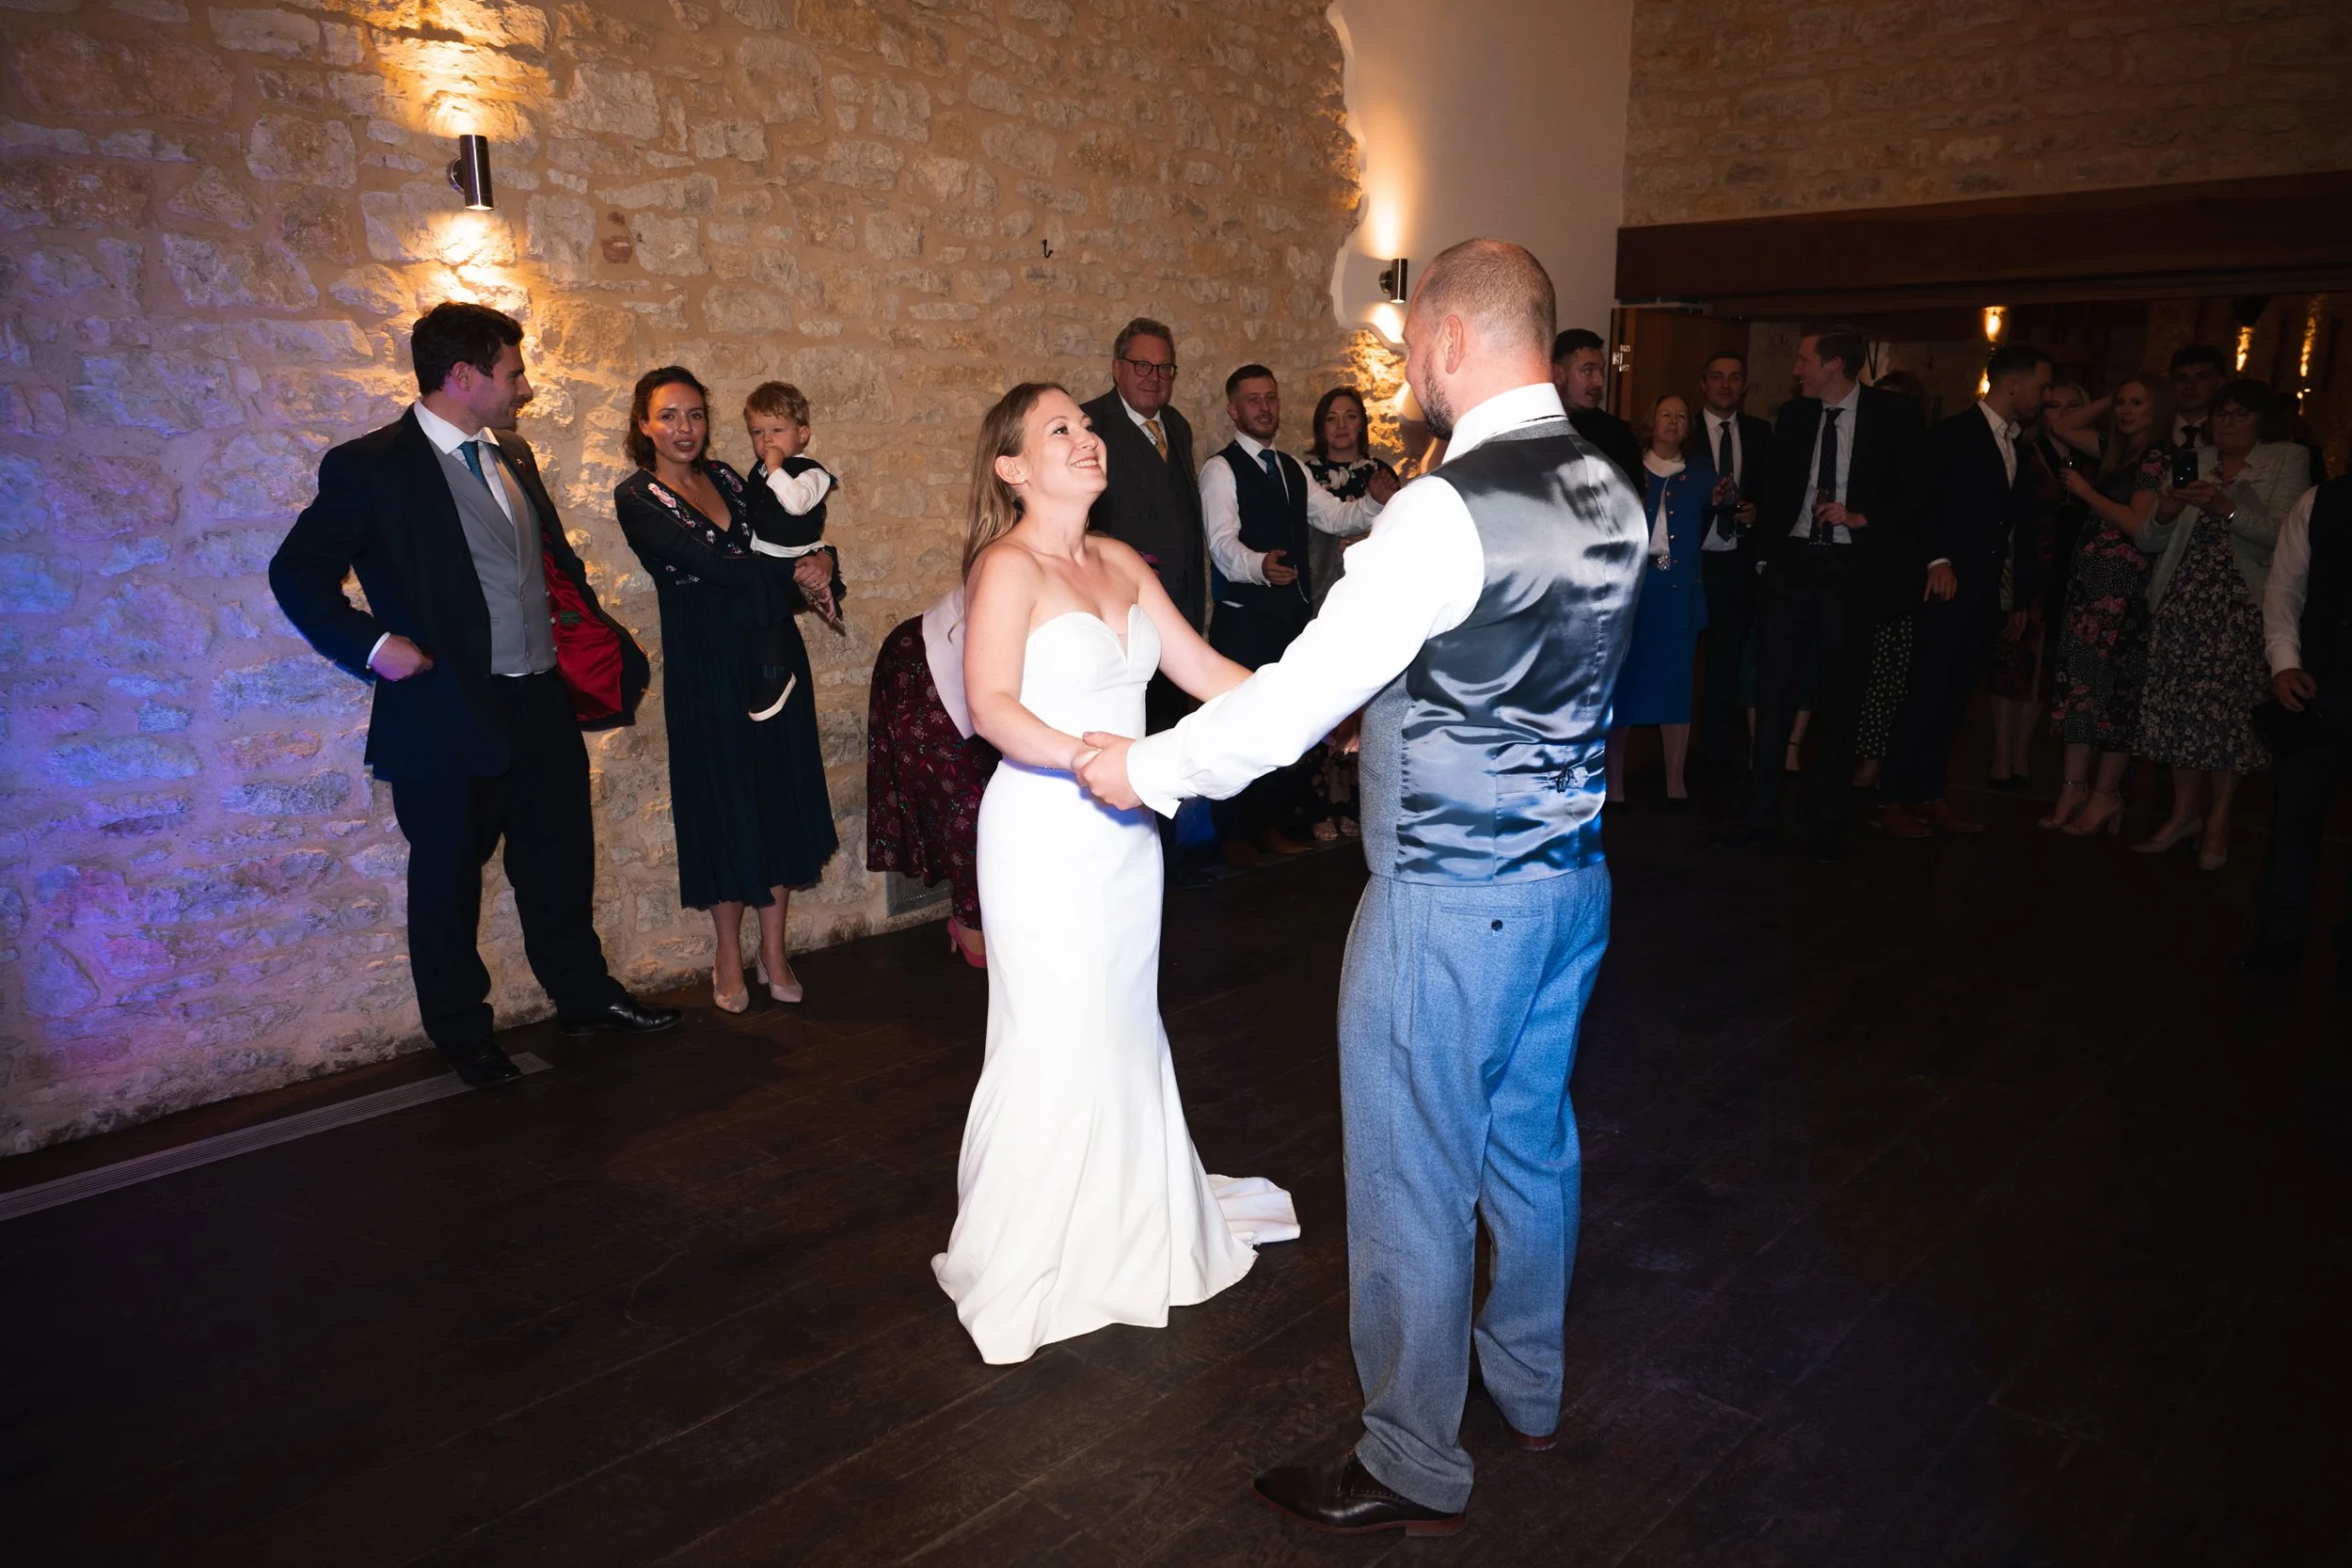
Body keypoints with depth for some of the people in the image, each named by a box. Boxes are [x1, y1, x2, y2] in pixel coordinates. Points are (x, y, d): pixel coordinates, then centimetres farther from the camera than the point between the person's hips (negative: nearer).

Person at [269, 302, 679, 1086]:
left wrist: (595, 633, 9)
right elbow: (297, 572, -8)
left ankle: (584, 994, 35)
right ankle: (461, 1034, 26)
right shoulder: (369, 467, -10)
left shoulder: (512, 456, 11)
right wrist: (371, 644, -18)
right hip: (448, 713, -6)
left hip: (543, 702, 6)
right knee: (448, 882, 9)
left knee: (561, 859, 18)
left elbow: (556, 557, 21)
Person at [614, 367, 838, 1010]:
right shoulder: (637, 498, -6)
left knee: (780, 795, 6)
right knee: (722, 801, 4)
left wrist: (803, 573, -11)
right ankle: (729, 955, 20)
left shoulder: (725, 477, 10)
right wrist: (793, 573, -9)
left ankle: (773, 950, 18)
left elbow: (774, 545, 11)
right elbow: (712, 565, -16)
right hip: (707, 667, -4)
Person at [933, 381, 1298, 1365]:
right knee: (1055, 1044, 1)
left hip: (1125, 831, 7)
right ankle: (1022, 1262, 21)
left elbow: (1203, 670, 9)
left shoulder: (1120, 564, 11)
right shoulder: (1009, 567, -12)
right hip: (1045, 834, -7)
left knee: (1125, 1028, 16)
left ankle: (1128, 1224, 36)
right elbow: (992, 706, -25)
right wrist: (1090, 758, -38)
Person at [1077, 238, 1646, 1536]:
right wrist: (1389, 701, 25)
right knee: (1529, 1140, 23)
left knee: (1414, 1181, 6)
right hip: (1568, 877, 9)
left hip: (1448, 904, -9)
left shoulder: (1450, 510, -23)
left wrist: (1146, 770, -8)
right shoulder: (1609, 498, 4)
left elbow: (1301, 693, -21)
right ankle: (1526, 1385, 44)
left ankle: (1413, 1470, 24)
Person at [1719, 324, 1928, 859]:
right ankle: (1761, 818, 6)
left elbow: (1915, 492, 0)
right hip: (1791, 563, 3)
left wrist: (1863, 519, -14)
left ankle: (1827, 825, 13)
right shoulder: (1793, 415, 10)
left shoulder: (1894, 413, 1)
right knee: (1774, 690, 0)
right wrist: (1762, 551, 6)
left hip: (1850, 568, -3)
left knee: (1839, 698, 3)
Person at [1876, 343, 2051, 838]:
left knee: (1953, 698, 9)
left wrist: (2022, 597, 18)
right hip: (1949, 588, -7)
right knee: (1926, 695, -8)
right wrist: (1939, 560, -28)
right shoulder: (1953, 435, -5)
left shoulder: (2019, 448, 18)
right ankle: (1891, 800, -3)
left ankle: (1930, 797, 15)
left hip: (1985, 596, 7)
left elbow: (2021, 527, 20)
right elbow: (1926, 502, -15)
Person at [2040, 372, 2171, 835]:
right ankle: (2075, 784, 10)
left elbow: (2137, 523, -17)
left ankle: (2106, 793, 6)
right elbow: (2062, 427, 25)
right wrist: (2107, 401, 14)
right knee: (2078, 678, 6)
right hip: (2090, 579, 8)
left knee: (2113, 685, -2)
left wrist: (2086, 491, -9)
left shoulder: (2158, 455, -9)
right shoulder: (2118, 451, 15)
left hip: (2125, 585, -8)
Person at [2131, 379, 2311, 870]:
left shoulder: (2288, 460, 4)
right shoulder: (2193, 462, 13)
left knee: (2225, 709, -3)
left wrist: (2224, 508, -23)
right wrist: (2164, 513, -13)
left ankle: (2218, 823, 8)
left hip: (2240, 604, -3)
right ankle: (2182, 815, 12)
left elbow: (2282, 533, -11)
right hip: (2182, 600, 3)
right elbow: (2153, 541, 8)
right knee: (2180, 706, 2)